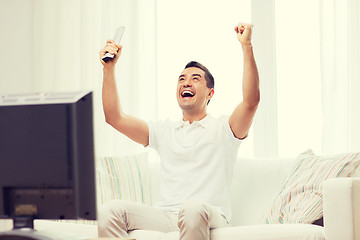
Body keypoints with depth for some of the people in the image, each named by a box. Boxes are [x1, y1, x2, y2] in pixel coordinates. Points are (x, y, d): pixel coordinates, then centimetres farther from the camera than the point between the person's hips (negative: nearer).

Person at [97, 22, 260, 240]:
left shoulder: (223, 129, 11)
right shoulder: (164, 130, 24)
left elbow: (251, 100, -8)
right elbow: (115, 117, 15)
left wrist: (247, 46, -14)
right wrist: (109, 68, 8)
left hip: (208, 217, -4)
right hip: (166, 217, 4)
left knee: (193, 208, -42)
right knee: (110, 210, -23)